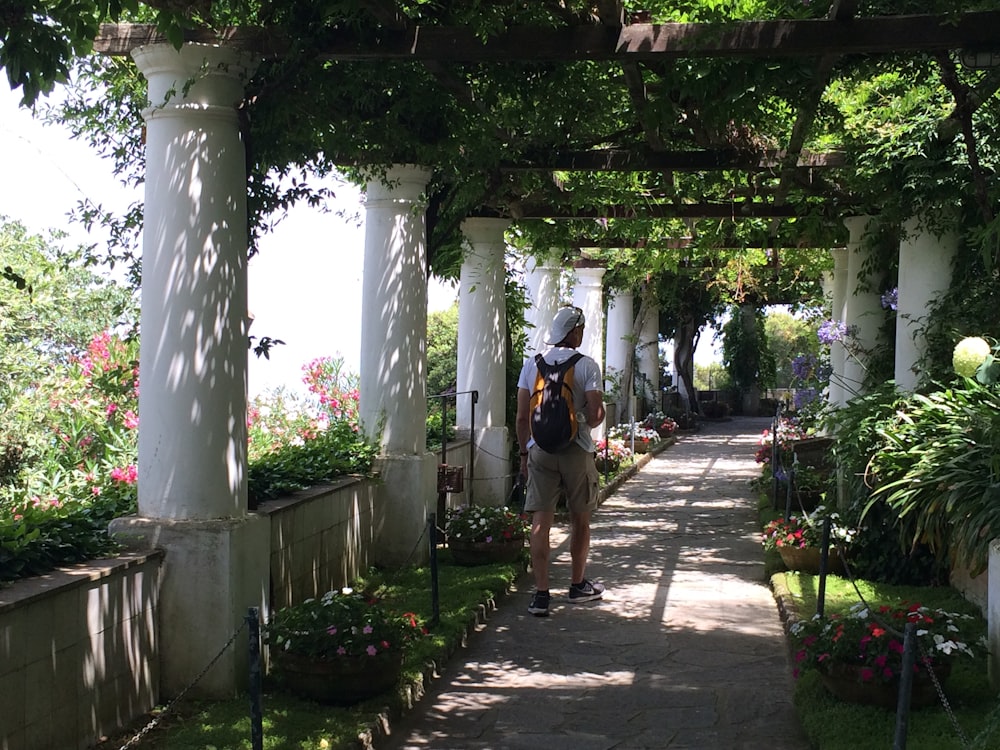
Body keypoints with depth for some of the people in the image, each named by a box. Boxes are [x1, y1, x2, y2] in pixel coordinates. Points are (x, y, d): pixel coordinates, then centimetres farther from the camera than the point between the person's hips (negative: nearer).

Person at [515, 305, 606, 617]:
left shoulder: (532, 365, 3)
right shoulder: (587, 366, -6)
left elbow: (522, 417, 3)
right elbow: (596, 414, -11)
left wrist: (524, 452, 13)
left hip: (540, 450, 2)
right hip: (576, 450, -2)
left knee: (541, 521, 0)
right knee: (579, 519, 14)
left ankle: (541, 594, -4)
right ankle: (578, 585, 27)